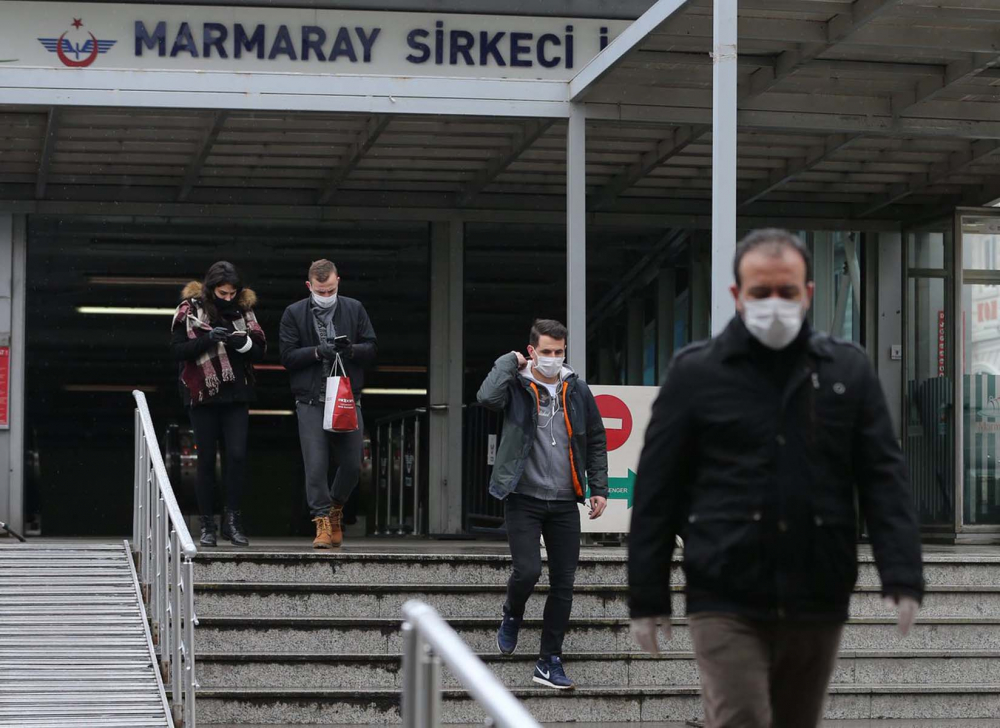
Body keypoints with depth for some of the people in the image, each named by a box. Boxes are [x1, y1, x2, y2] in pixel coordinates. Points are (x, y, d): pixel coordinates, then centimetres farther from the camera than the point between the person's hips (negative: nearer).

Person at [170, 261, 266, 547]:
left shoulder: (243, 310, 6)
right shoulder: (190, 310, -2)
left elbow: (260, 352, 8)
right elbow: (177, 350, -8)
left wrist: (244, 343, -14)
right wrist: (207, 339, -21)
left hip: (235, 395, 2)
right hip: (203, 395, -2)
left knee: (237, 456, -9)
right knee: (206, 460, 3)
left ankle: (233, 520, 1)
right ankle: (207, 524, 9)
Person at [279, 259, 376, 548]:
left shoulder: (354, 309, 8)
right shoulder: (294, 314, 3)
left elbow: (372, 348, 8)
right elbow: (287, 356, -1)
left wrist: (351, 350, -13)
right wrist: (317, 351, -16)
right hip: (311, 402, -2)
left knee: (352, 464, 3)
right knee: (316, 465, -6)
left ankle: (336, 507, 28)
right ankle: (323, 522, 1)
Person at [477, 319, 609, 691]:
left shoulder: (577, 390, 7)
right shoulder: (516, 386, -4)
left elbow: (596, 440, 14)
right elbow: (488, 396, -27)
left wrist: (599, 487, 9)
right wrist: (509, 363, -14)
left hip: (564, 503, 4)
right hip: (524, 499, -4)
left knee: (563, 584, 2)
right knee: (528, 570, -17)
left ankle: (550, 661, 12)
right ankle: (511, 617, 18)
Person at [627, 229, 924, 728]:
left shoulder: (848, 371, 8)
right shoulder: (696, 373, 2)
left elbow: (884, 479, 5)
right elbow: (657, 492, 3)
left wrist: (902, 577, -7)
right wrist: (647, 599, 0)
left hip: (816, 605, 3)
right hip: (726, 603, -3)